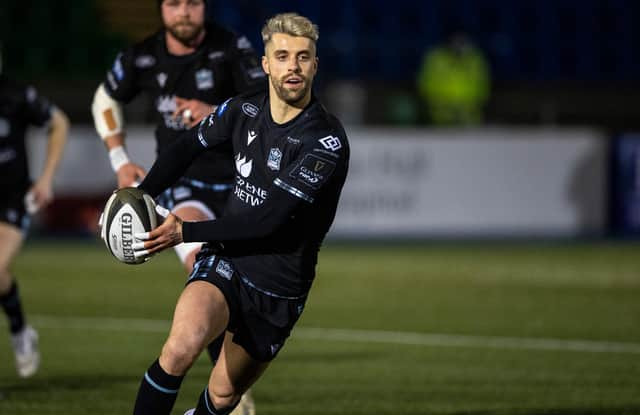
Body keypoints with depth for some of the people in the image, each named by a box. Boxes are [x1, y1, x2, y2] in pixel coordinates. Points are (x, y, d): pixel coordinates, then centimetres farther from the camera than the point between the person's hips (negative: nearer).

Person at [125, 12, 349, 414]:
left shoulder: (327, 140, -19)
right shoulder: (244, 110, -2)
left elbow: (268, 219, -23)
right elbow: (189, 146, 19)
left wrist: (185, 232, -18)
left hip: (279, 288, -2)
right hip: (226, 260, 2)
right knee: (182, 346, -30)